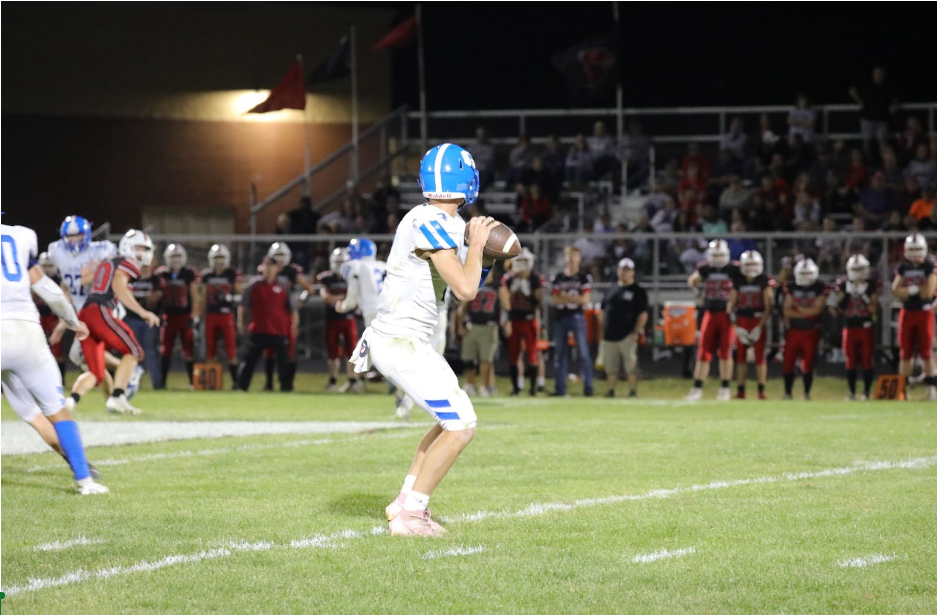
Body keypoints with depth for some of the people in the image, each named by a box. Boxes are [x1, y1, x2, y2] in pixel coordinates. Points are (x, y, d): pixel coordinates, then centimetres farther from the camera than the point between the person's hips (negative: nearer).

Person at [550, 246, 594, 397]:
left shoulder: (584, 278, 1)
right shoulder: (558, 278, 8)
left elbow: (585, 300, -7)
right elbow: (556, 300, -1)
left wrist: (565, 297, -6)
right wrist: (575, 298, -9)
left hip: (577, 317, -3)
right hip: (560, 317, 3)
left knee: (584, 353, -6)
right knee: (560, 354, 5)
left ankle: (588, 387, -4)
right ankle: (560, 388, 10)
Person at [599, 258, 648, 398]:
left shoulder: (638, 292, 0)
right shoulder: (612, 289, 16)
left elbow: (643, 314, -6)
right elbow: (603, 311, 20)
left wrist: (637, 332, -14)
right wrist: (603, 328, 10)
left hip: (628, 336, -5)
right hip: (610, 335, 5)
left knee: (631, 366, -7)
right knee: (610, 367, 7)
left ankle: (632, 392, -4)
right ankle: (610, 392, 12)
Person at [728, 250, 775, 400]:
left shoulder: (765, 281, -3)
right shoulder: (737, 280, 3)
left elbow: (768, 306, -5)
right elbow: (731, 303, 5)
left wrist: (760, 326, -11)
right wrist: (735, 325, -3)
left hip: (758, 321, -2)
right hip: (741, 321, 2)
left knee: (760, 357, -3)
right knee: (741, 358, 5)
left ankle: (761, 390, 0)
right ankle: (741, 390, 9)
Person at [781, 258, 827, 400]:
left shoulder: (820, 289, -4)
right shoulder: (791, 288, 2)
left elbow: (817, 309, -12)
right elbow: (787, 310, -4)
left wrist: (798, 308, -9)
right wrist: (807, 313, -14)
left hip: (811, 332, -2)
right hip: (793, 330, 2)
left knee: (808, 365, 2)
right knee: (788, 363, 0)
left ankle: (806, 394, 12)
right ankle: (787, 393, 10)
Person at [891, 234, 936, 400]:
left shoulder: (930, 268, -6)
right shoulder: (903, 268, 6)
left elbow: (929, 292, -15)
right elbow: (895, 291, -3)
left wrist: (907, 291, -7)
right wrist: (916, 290, -15)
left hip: (924, 313, -3)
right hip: (907, 313, 3)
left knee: (926, 352, -1)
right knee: (906, 353, 5)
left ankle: (931, 387, 6)